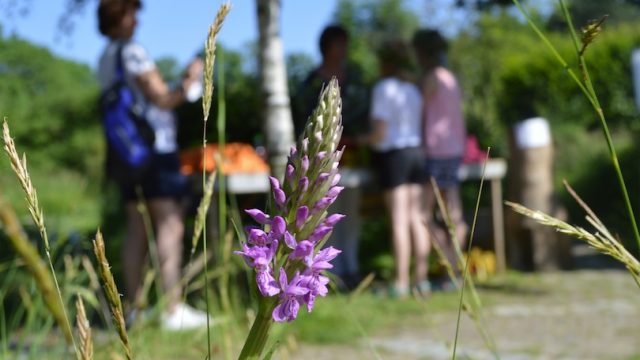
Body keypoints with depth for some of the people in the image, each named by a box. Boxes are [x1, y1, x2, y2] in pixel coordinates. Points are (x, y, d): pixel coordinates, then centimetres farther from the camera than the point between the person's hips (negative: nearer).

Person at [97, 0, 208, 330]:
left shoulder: (105, 59, 17)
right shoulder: (132, 52, -10)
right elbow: (162, 99, -12)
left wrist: (180, 83, 21)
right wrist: (189, 80, 2)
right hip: (154, 148, -9)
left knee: (136, 228, 9)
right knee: (170, 225, -9)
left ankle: (133, 307, 10)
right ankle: (173, 309, -12)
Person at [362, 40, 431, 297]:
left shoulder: (383, 88, -8)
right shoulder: (414, 90, 12)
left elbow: (380, 133, -13)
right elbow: (419, 128, 9)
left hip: (393, 155, -6)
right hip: (417, 153, 6)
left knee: (399, 221, -6)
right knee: (417, 220, 6)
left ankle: (401, 283, -5)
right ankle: (422, 278, 7)